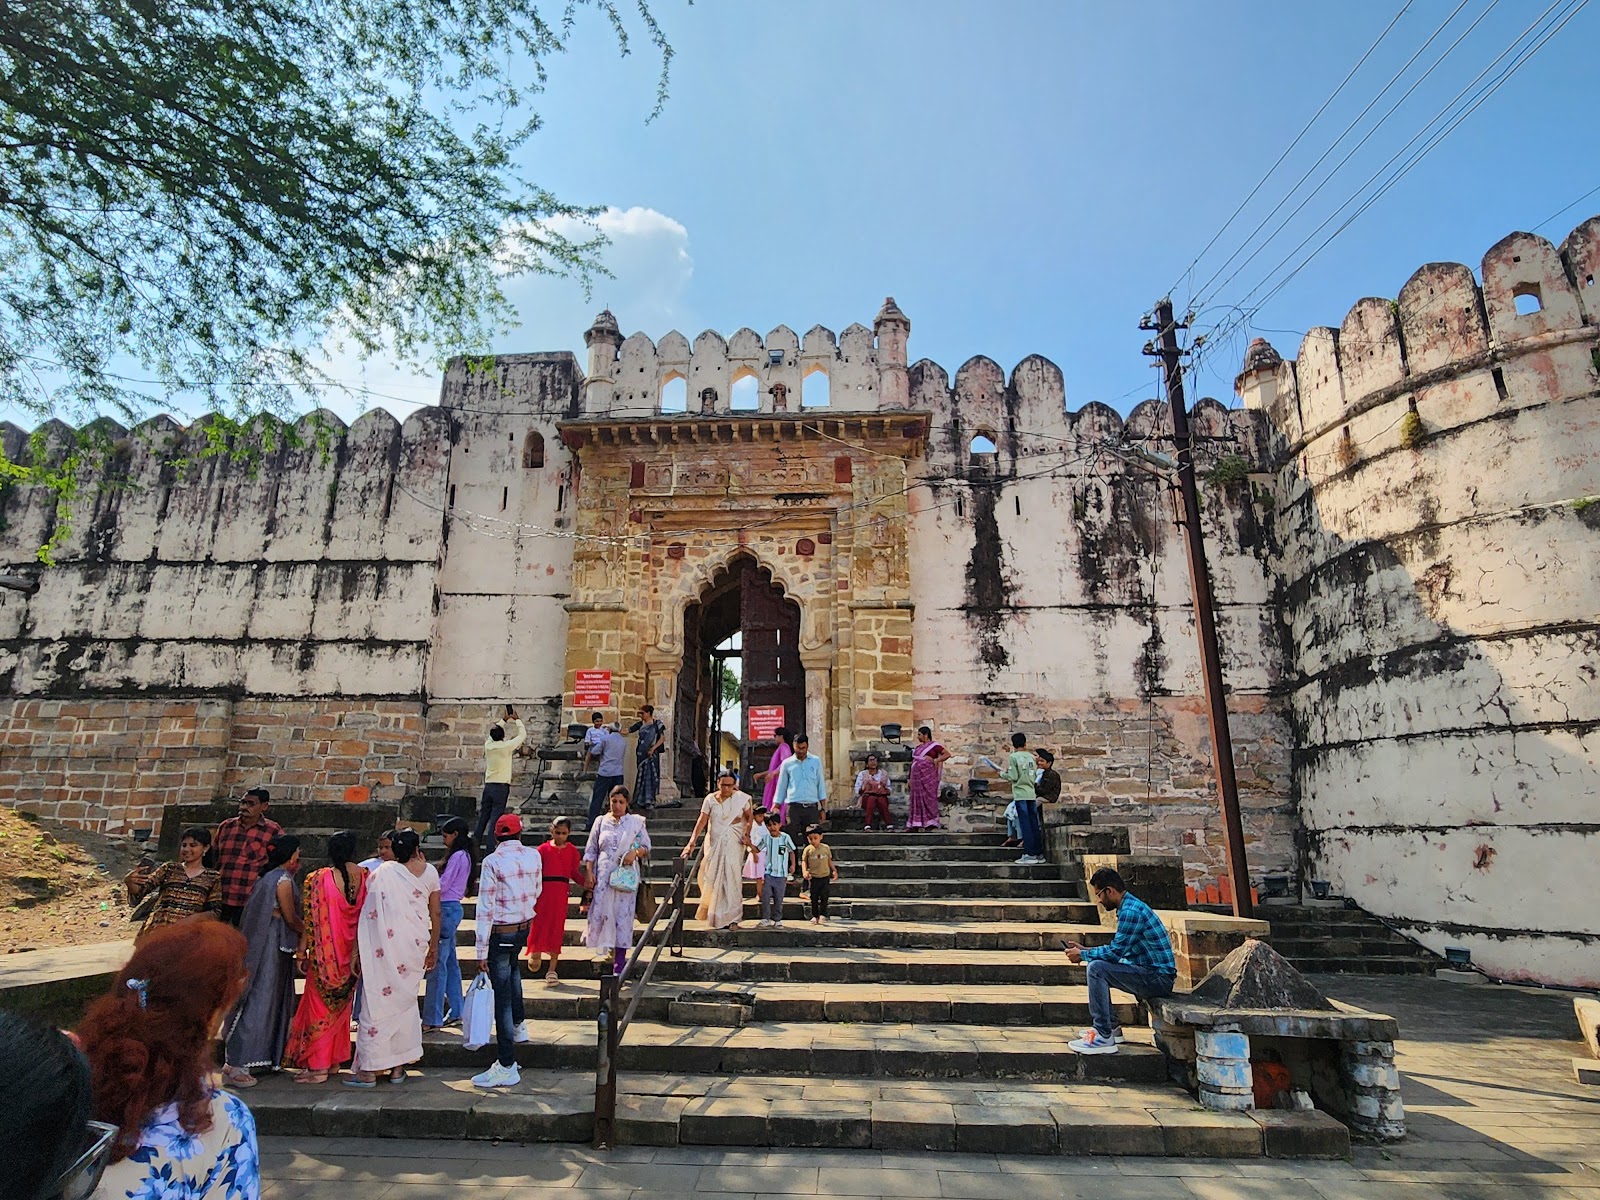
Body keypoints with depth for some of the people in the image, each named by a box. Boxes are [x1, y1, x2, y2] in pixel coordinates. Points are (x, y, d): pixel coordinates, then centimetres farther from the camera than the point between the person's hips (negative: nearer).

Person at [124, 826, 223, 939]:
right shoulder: (169, 868, 17)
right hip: (157, 927, 2)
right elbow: (141, 890, 4)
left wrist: (194, 918, -12)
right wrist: (130, 882, -18)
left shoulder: (213, 877, 12)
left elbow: (215, 911, 7)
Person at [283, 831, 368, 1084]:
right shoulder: (365, 877, -5)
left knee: (320, 1006, 9)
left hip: (324, 955, -4)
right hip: (352, 955, 4)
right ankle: (335, 1062, 27)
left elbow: (309, 921, -11)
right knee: (341, 1006, 18)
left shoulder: (317, 879, -14)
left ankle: (318, 1067, 12)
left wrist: (301, 953, -1)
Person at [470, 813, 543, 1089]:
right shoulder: (534, 856, -1)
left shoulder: (492, 861, -17)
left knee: (502, 993, -2)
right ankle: (518, 1026, 44)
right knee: (512, 968, 34)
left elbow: (485, 909, -17)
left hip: (500, 931, -6)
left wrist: (482, 951, -14)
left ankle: (506, 1066, 2)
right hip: (525, 926, 6)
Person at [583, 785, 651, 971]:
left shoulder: (636, 822, 6)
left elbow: (647, 847, 7)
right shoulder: (601, 822, 9)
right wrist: (589, 872, -2)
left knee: (623, 916, -5)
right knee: (600, 912, -3)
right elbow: (590, 850, 10)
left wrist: (635, 852, -14)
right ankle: (609, 948, 24)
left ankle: (619, 966, 0)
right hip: (603, 875, 1)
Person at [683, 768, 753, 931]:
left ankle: (731, 918, -1)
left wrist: (746, 834, -9)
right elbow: (701, 821, -8)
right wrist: (692, 842, -18)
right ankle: (717, 917, 24)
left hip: (733, 844, -2)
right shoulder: (710, 799, -3)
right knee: (713, 878, 6)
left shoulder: (741, 798, -4)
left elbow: (749, 817, 7)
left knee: (731, 876, -8)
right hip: (714, 843, 2)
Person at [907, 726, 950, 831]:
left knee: (929, 798, -4)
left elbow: (947, 754, -6)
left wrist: (935, 760, -12)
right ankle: (915, 825, 8)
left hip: (928, 775, -6)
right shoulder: (918, 747, 19)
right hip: (917, 775, 6)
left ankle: (931, 823, 2)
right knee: (916, 798, 5)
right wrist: (910, 780, 13)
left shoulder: (934, 745, 0)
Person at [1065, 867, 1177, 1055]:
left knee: (1096, 968, -23)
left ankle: (1104, 1038, -18)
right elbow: (1117, 948, 19)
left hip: (1158, 979, -11)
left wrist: (1082, 955, -7)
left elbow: (1115, 952, -21)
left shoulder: (1131, 911, -20)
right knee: (1097, 963, 19)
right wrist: (1085, 949, 12)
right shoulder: (1130, 906, 12)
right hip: (1151, 975, 11)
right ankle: (1111, 1027, 21)